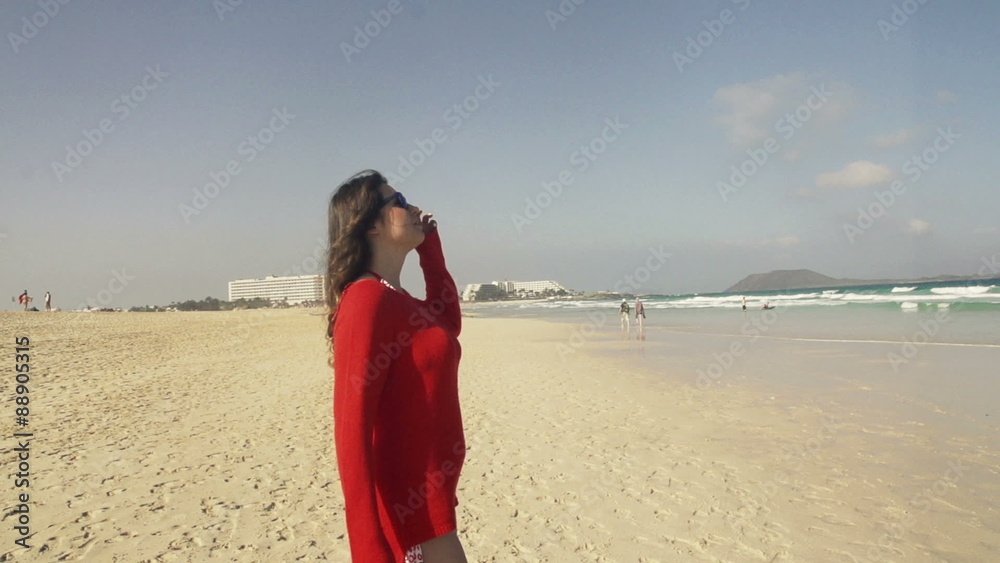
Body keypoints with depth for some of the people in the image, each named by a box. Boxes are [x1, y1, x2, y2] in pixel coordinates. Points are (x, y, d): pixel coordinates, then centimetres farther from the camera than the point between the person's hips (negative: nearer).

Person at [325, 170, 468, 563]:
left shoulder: (396, 300, 7)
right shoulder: (367, 300, -19)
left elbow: (448, 325, 27)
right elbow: (352, 432, -24)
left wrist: (430, 249, 18)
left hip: (425, 496, 9)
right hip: (409, 511, -9)